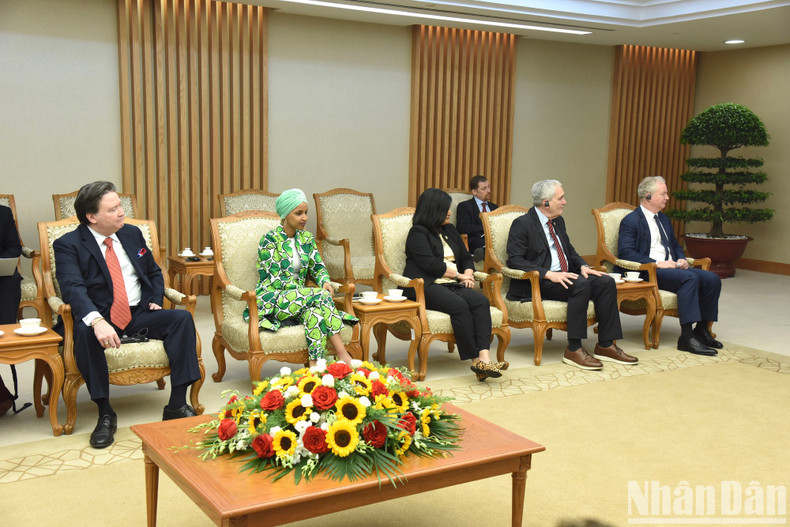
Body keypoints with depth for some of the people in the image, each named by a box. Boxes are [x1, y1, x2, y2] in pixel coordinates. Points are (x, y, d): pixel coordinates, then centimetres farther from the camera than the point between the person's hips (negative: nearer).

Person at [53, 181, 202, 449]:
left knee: (182, 318, -20)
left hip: (139, 315, 4)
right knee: (84, 332, -37)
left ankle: (177, 404, -19)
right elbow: (73, 288, -22)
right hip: (99, 318, -4)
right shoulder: (68, 245, -5)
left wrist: (155, 301, 3)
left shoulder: (132, 234, 12)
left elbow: (154, 272, 24)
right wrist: (97, 321, -40)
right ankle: (105, 414, -22)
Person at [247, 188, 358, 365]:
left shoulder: (306, 238, 12)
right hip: (272, 301, -5)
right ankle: (342, 355, -35)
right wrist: (311, 291, -20)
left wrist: (325, 282, -11)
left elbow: (318, 267, 14)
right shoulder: (270, 239, -8)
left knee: (315, 308, -33)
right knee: (320, 296, -30)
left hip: (298, 298, 5)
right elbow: (274, 279, -13)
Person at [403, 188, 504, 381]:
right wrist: (459, 275, -4)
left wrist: (468, 274, 2)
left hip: (453, 285, 7)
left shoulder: (450, 230, 24)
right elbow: (430, 264, -11)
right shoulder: (418, 233, 0)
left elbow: (466, 257, 25)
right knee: (459, 305, -34)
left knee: (481, 301, -24)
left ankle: (484, 358, -38)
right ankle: (475, 360, -31)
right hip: (425, 287, -7)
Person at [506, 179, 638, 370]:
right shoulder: (522, 224, -8)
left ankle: (605, 345, -8)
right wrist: (548, 274, -26)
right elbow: (515, 261, -16)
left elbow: (570, 251, 27)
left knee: (606, 282, -13)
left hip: (564, 276, 8)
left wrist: (582, 266, 3)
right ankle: (573, 349, -27)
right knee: (581, 285, -32)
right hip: (536, 283, -8)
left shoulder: (558, 221, 18)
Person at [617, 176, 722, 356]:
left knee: (713, 279, -11)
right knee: (690, 278, -32)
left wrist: (682, 259, 6)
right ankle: (687, 338, -32)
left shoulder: (664, 219, 23)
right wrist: (657, 263, -21)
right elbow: (625, 253, -16)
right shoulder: (631, 221, -4)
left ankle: (702, 330, 0)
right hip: (649, 273, -8)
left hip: (672, 267, 8)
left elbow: (675, 245, 31)